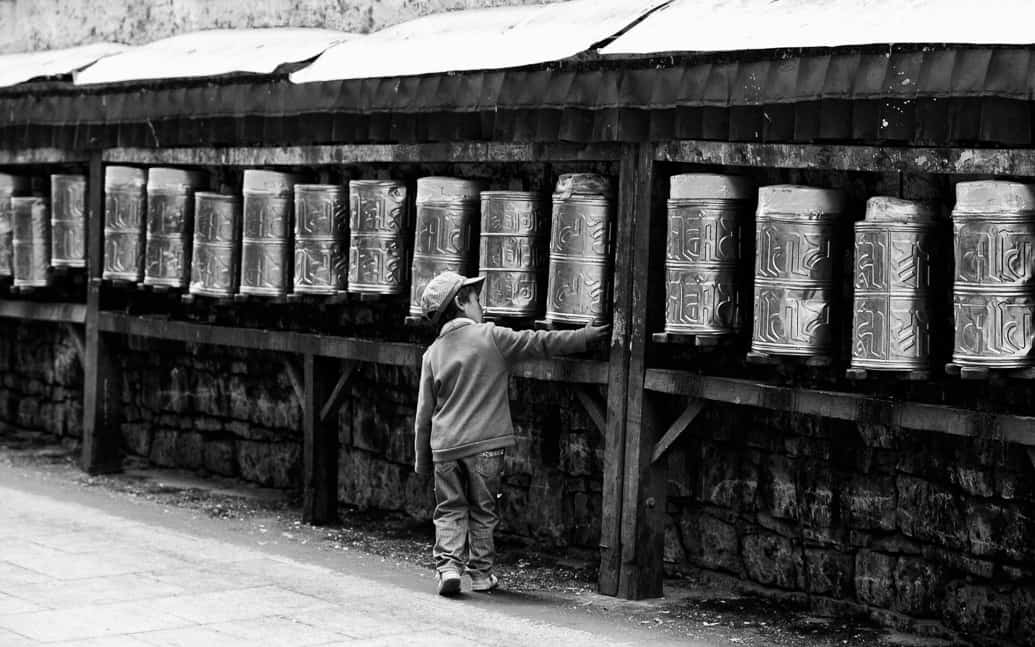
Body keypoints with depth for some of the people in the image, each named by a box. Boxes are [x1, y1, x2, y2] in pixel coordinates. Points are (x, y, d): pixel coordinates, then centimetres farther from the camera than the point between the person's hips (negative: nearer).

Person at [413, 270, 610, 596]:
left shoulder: (432, 353, 7)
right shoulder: (490, 337, -4)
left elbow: (424, 412, 10)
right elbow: (539, 342, -4)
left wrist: (422, 459, 16)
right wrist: (586, 336, 3)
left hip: (444, 447, 3)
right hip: (484, 444, -3)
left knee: (449, 511, 10)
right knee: (482, 511, 10)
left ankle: (448, 566, -6)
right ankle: (481, 573, 14)